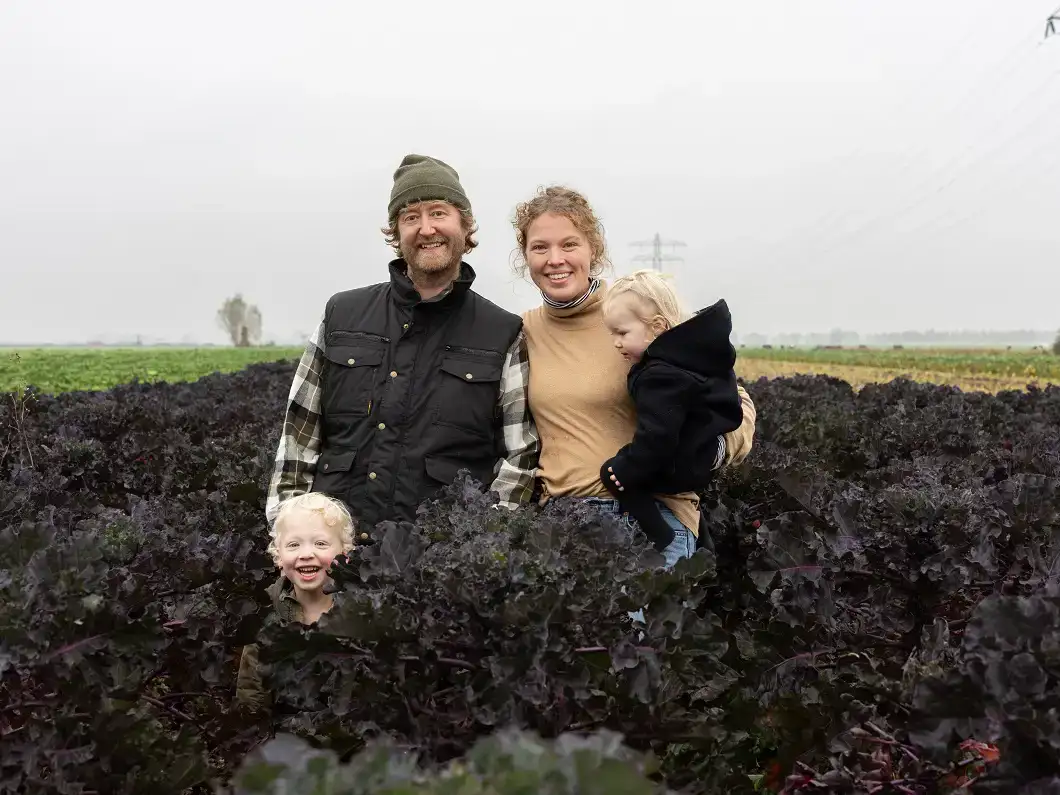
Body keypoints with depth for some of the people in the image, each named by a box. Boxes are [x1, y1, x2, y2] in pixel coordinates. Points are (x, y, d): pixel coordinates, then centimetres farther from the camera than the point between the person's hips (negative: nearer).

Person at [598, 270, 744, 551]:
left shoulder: (661, 376, -28)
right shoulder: (694, 347, 1)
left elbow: (657, 435, -31)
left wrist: (626, 468, -20)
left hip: (688, 463, -11)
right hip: (709, 448, 11)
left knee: (613, 473, -7)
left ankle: (659, 544, -7)